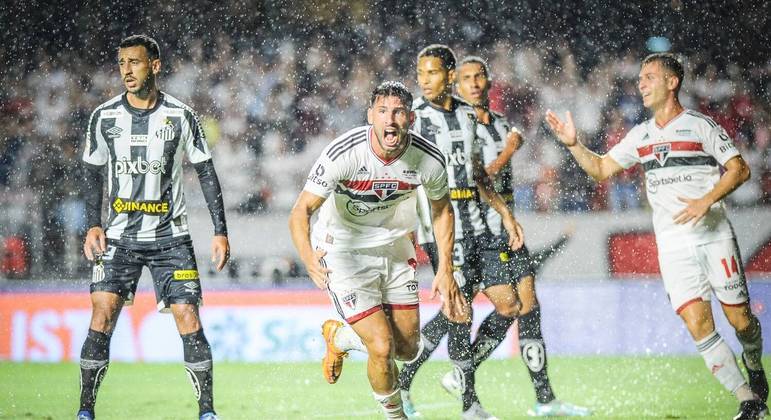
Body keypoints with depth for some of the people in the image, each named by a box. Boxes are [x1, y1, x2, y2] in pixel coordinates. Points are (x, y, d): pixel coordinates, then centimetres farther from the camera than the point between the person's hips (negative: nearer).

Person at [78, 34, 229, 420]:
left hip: (171, 236, -1)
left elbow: (206, 173, 3)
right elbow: (92, 173, 10)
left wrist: (220, 231, -2)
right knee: (103, 314, -11)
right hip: (120, 236, 1)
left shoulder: (180, 116, -3)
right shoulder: (104, 117, 1)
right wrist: (93, 225, -3)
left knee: (188, 319, -8)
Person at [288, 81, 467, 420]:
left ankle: (339, 335, 40)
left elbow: (442, 208, 4)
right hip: (343, 250, -5)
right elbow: (301, 212, -28)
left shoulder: (429, 159, -17)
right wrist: (309, 257, -47)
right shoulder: (343, 153, -29)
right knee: (382, 347, -15)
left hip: (395, 248, 5)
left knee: (408, 350, 12)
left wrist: (446, 271, 0)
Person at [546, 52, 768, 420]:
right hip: (674, 246, 3)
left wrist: (706, 201, -18)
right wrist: (573, 144, 0)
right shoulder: (641, 135, 12)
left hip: (714, 237, -3)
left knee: (740, 319, 0)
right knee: (698, 326, -11)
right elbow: (601, 169, 16)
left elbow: (740, 169, -5)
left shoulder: (700, 125, -2)